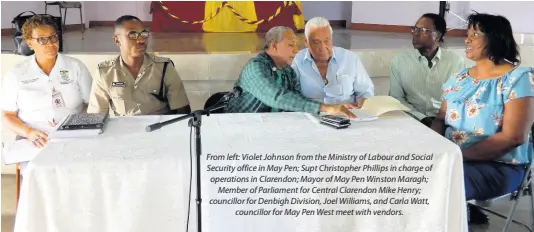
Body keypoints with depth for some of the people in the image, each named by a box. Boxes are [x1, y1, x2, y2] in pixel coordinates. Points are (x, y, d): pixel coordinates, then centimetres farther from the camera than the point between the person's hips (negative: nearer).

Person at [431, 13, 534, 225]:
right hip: (451, 158, 7)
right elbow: (441, 119, 13)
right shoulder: (460, 78, 11)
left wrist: (461, 155, -21)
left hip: (498, 166, -7)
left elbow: (513, 137, -17)